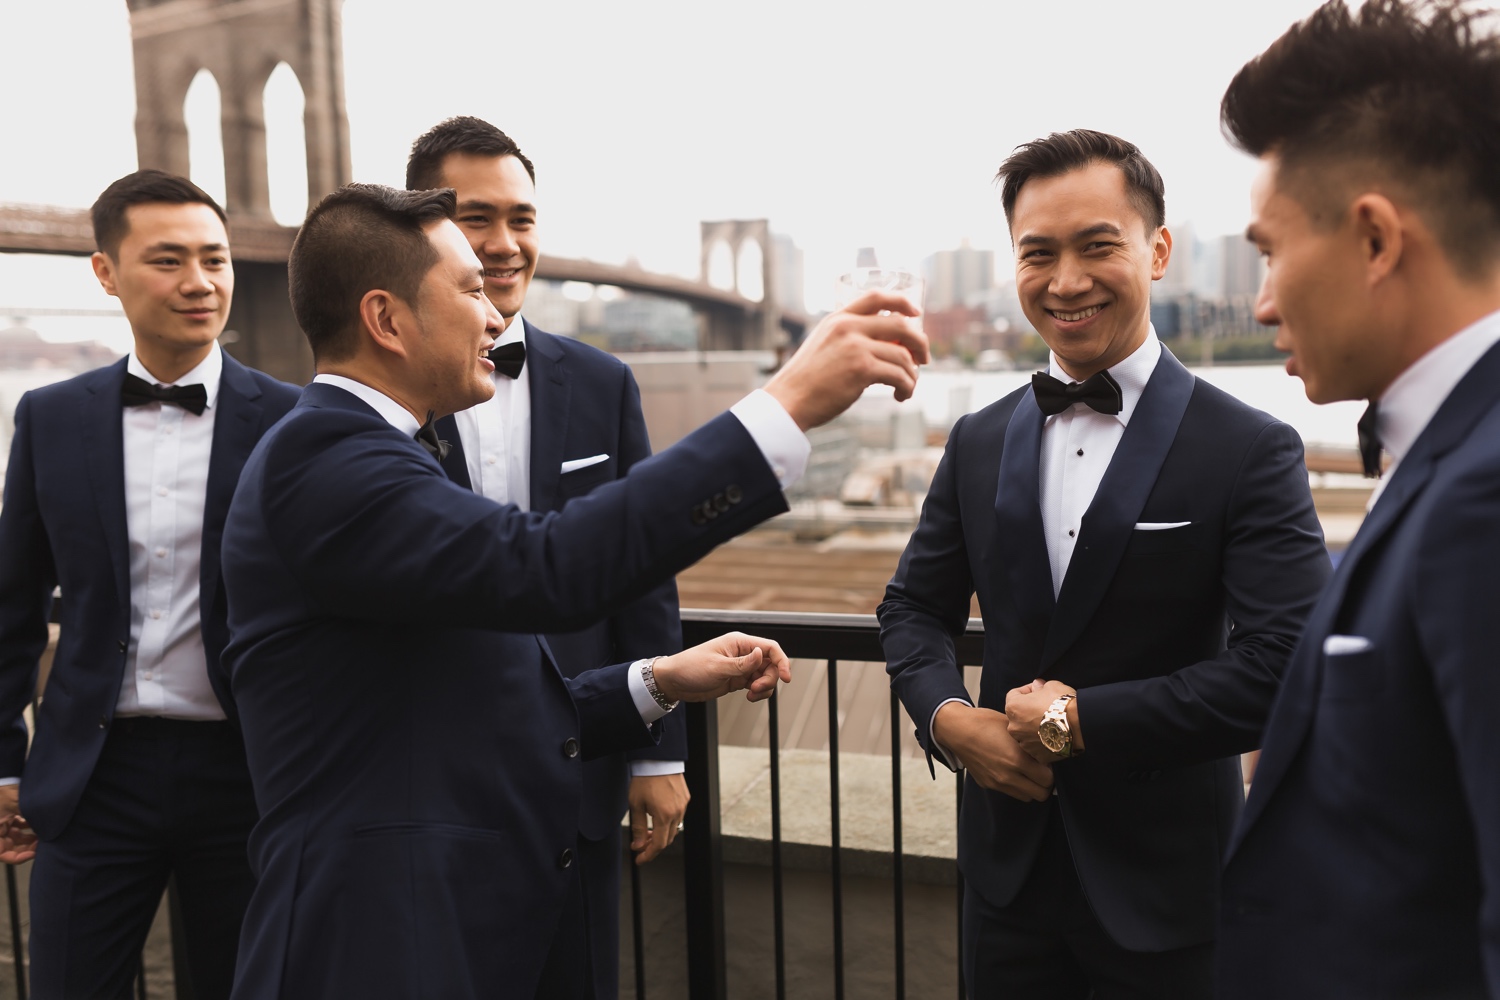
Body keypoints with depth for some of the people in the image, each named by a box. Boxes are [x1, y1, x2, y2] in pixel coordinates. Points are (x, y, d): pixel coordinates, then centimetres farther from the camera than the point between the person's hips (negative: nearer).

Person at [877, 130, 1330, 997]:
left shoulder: (1252, 453, -12)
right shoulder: (977, 443, 3)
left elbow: (1286, 668, -20)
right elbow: (916, 606, 10)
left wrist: (1076, 718, -17)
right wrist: (946, 715, -9)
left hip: (1166, 890, -3)